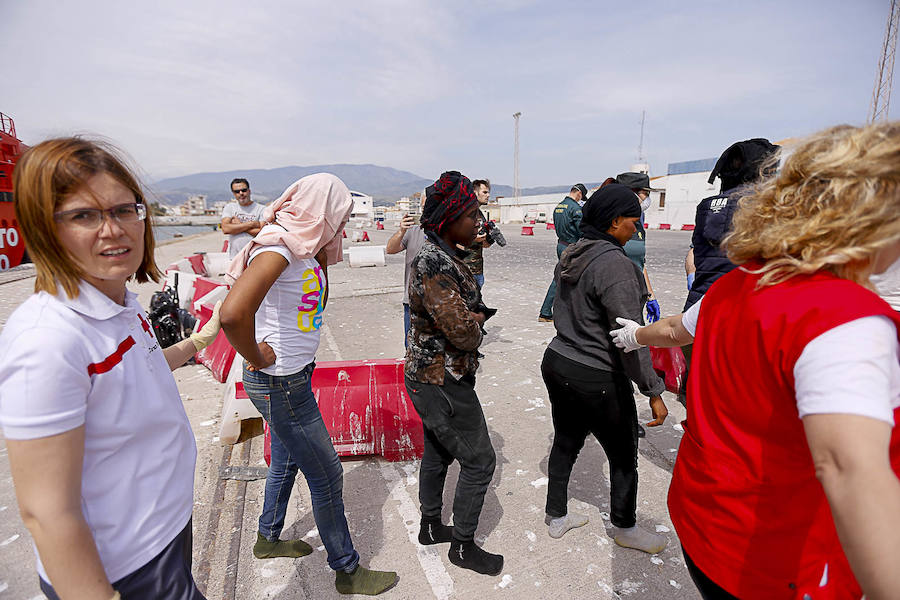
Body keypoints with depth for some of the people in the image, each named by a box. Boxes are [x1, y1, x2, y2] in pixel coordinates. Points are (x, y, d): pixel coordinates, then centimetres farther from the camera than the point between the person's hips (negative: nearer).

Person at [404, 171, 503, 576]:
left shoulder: (442, 255, 6)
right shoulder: (435, 264, -26)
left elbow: (468, 310, 15)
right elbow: (464, 334, -28)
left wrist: (471, 318, -6)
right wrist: (475, 326, -6)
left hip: (430, 376, 10)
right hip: (443, 384, -10)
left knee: (438, 452, 24)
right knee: (479, 462, 7)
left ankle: (430, 526, 45)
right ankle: (463, 547, 28)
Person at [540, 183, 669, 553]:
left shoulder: (571, 256, 4)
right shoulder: (615, 265, -22)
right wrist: (654, 391, -16)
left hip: (557, 362, 8)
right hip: (597, 379, -8)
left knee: (565, 442, 22)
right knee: (623, 456, 15)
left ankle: (556, 518, 39)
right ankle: (624, 528, 38)